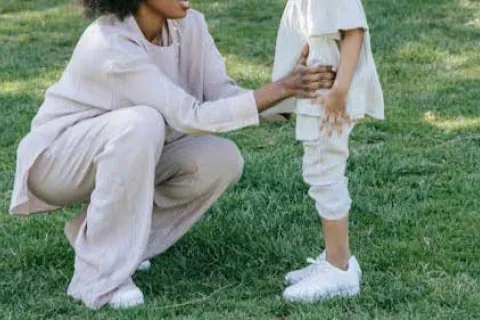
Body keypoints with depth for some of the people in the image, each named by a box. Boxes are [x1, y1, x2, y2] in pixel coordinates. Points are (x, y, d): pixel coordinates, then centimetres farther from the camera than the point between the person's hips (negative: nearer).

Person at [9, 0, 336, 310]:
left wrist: (292, 89, -30)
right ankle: (99, 275, -24)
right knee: (142, 123, -37)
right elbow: (192, 118, -36)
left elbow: (221, 96, -15)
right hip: (57, 158, -7)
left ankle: (107, 235, 3)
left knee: (223, 161, -15)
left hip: (133, 155, 7)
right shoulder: (110, 46, -32)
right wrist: (280, 89, -38)